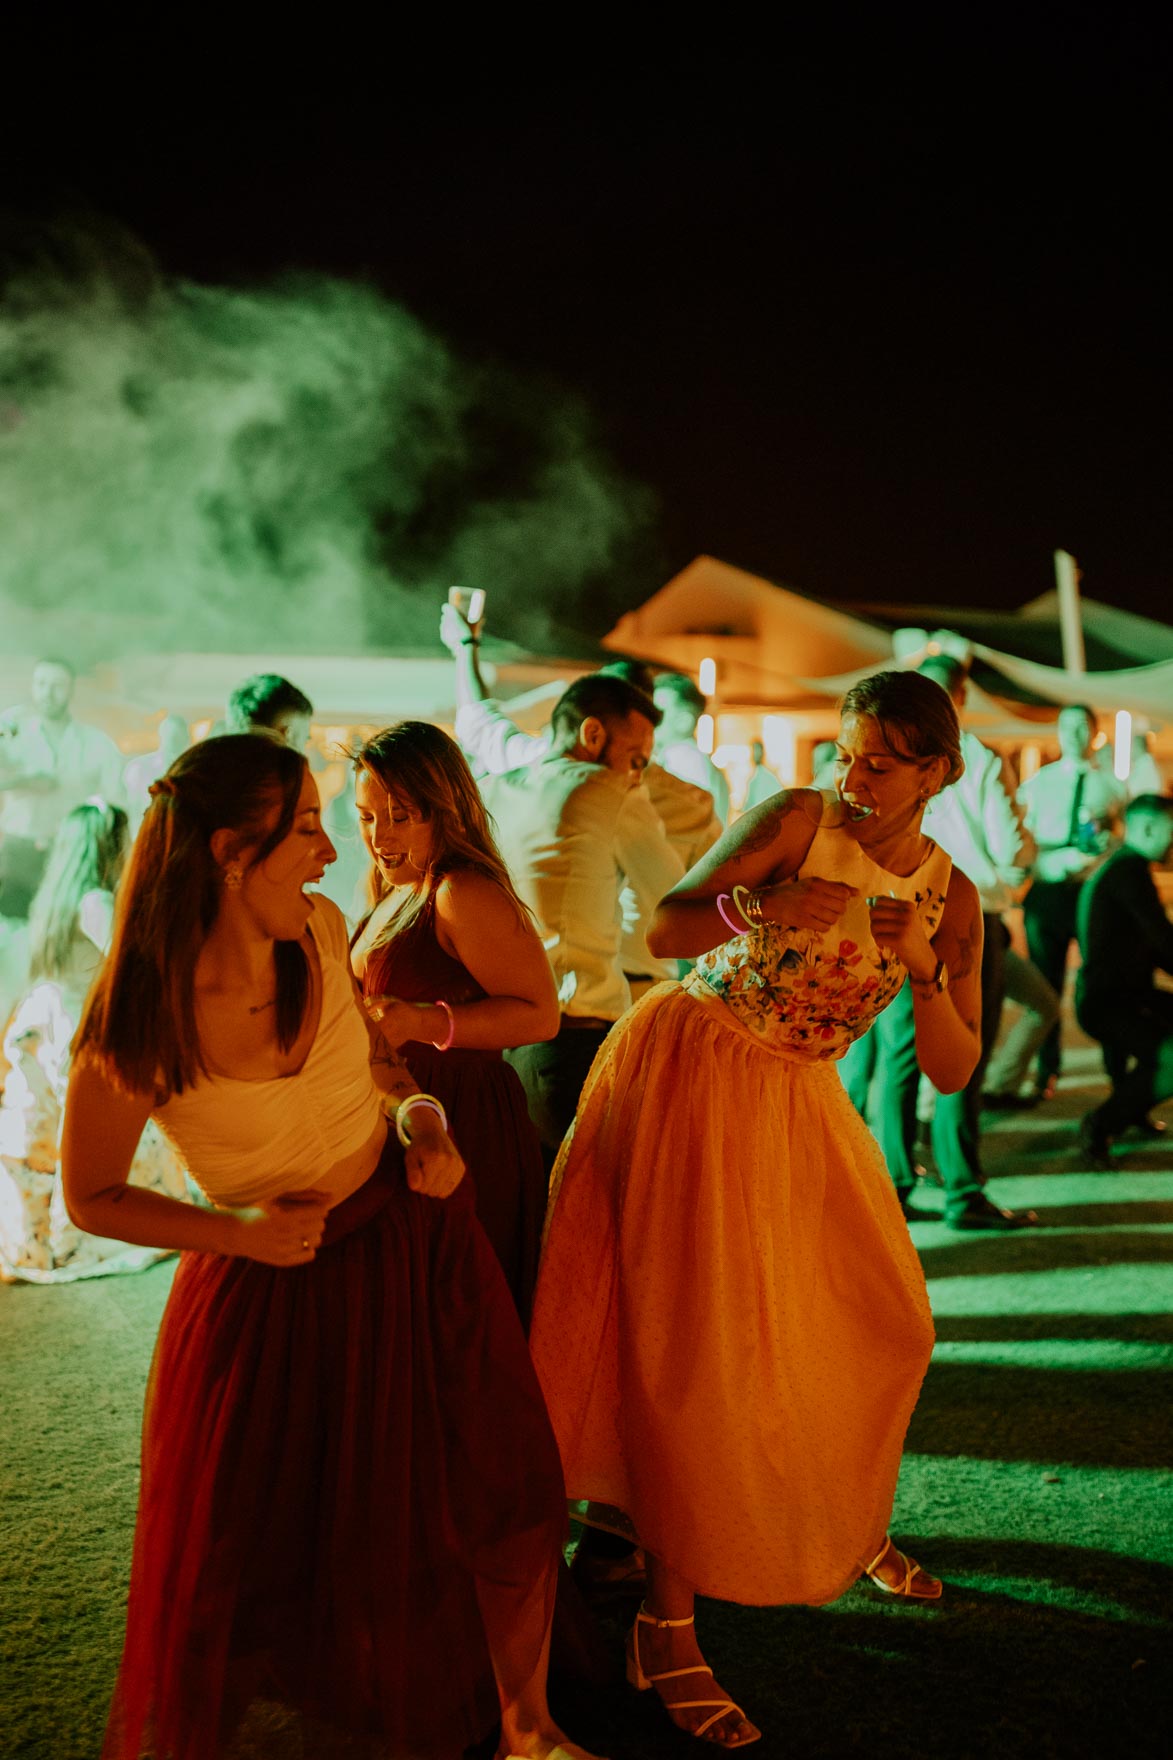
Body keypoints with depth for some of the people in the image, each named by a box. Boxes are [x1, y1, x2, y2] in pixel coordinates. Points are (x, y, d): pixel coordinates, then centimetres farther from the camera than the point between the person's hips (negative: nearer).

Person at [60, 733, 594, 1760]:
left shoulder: (320, 930, -11)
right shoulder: (139, 1025, -24)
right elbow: (90, 1198, -10)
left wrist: (420, 1114, -8)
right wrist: (238, 1232, -21)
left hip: (413, 1232, 4)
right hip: (271, 1281, -4)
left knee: (499, 1492, 9)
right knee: (239, 1549, 12)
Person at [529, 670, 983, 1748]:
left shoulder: (951, 898, 0)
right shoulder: (796, 821, -12)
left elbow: (955, 1072, -3)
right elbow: (665, 929, -16)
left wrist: (919, 965, -18)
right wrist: (764, 911, -31)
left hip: (796, 1103, 5)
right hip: (689, 1075, -5)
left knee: (881, 1323, 13)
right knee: (700, 1342, -7)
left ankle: (842, 1523, 41)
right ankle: (667, 1628, 3)